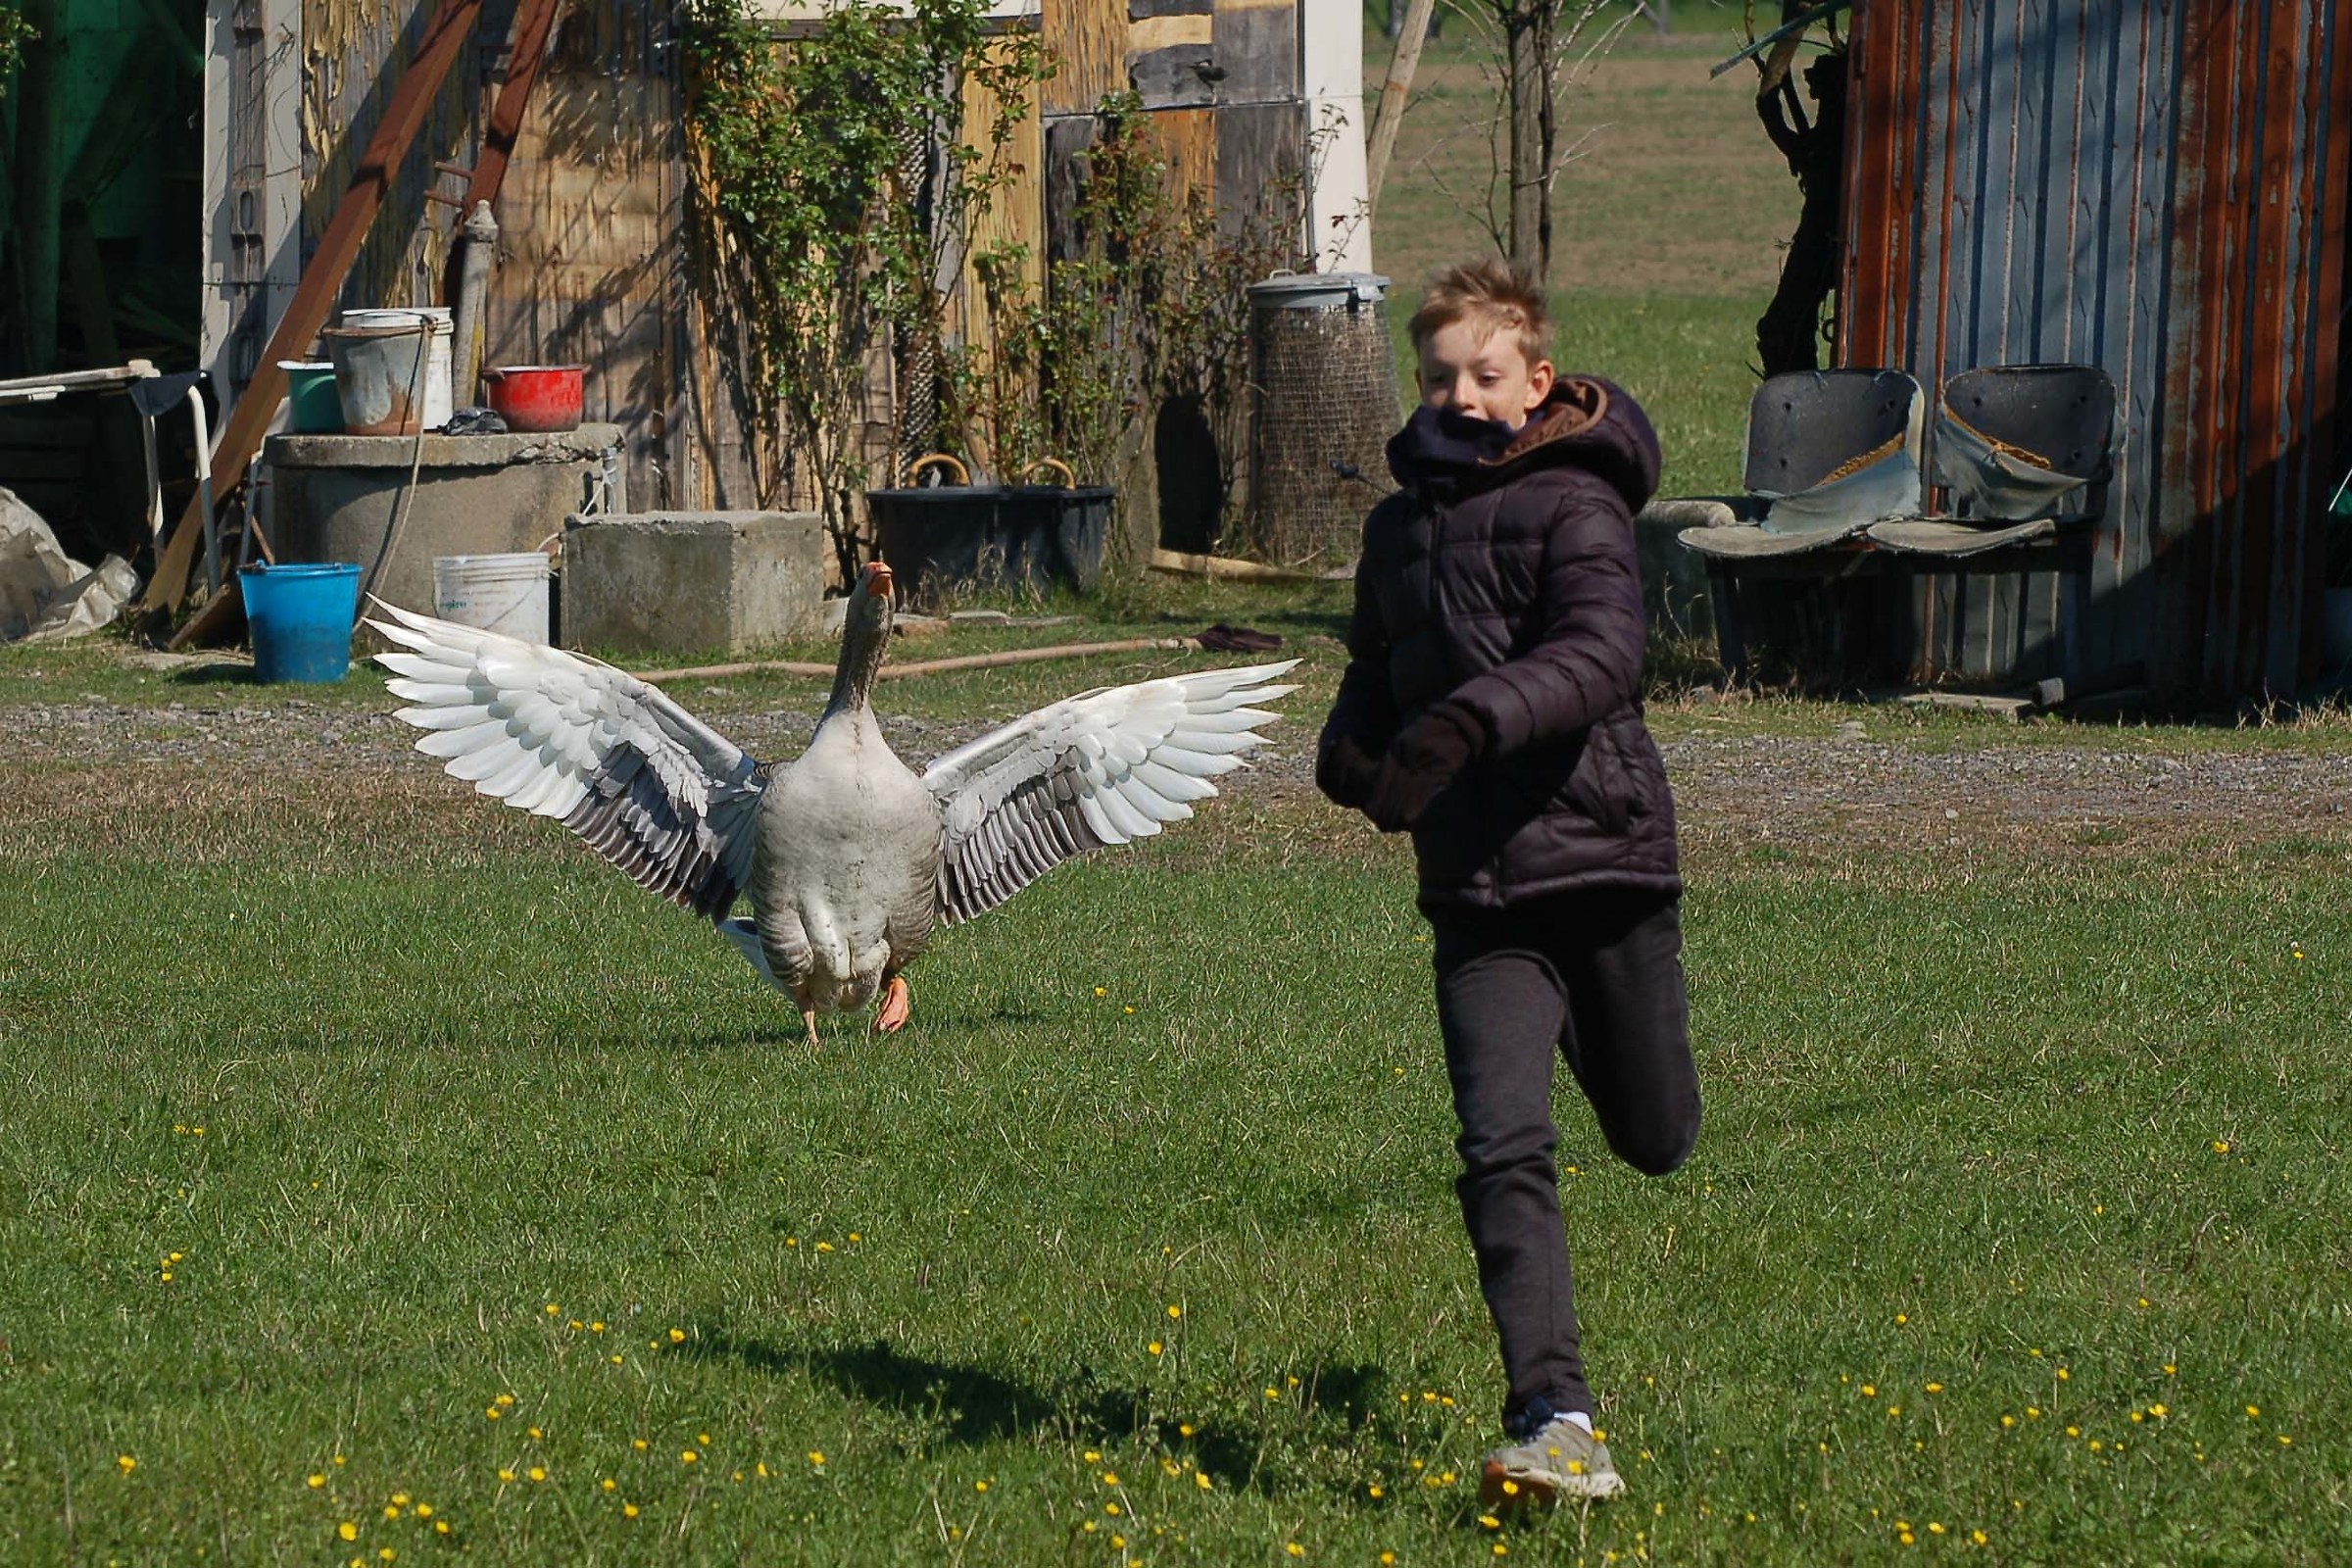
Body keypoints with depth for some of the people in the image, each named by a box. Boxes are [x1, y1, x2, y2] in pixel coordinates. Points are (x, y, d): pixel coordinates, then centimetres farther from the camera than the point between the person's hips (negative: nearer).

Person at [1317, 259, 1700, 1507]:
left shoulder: (1573, 504, -6)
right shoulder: (1401, 526, 13)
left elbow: (1601, 655, -23)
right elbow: (1377, 678, 25)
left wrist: (1474, 718, -39)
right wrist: (1350, 756, 1)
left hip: (1603, 853, -3)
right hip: (1476, 888, 3)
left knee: (1655, 1140, 14)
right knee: (1504, 1148, -14)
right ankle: (1554, 1421, -17)